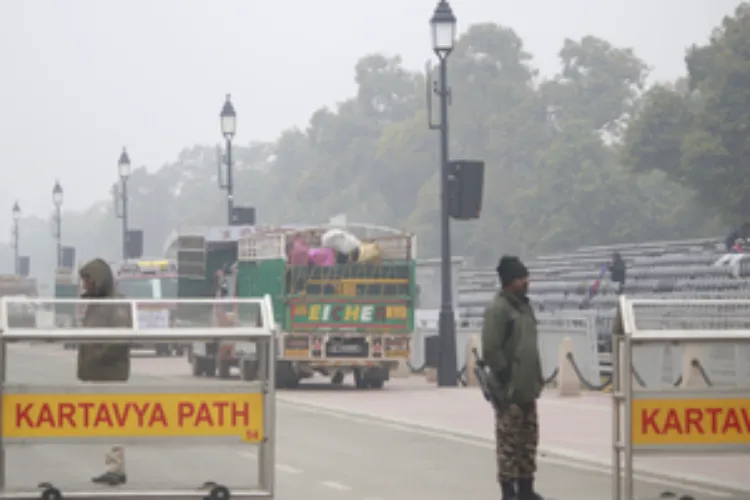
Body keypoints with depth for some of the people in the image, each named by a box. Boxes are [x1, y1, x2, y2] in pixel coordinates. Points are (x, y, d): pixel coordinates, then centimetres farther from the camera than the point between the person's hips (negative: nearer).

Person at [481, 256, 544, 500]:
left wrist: (536, 378, 18)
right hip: (510, 390, -9)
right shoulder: (498, 309, -13)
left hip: (527, 388, 9)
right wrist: (506, 375, -16)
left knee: (528, 438, 13)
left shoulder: (523, 305, 16)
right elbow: (490, 349, -19)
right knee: (509, 441, -5)